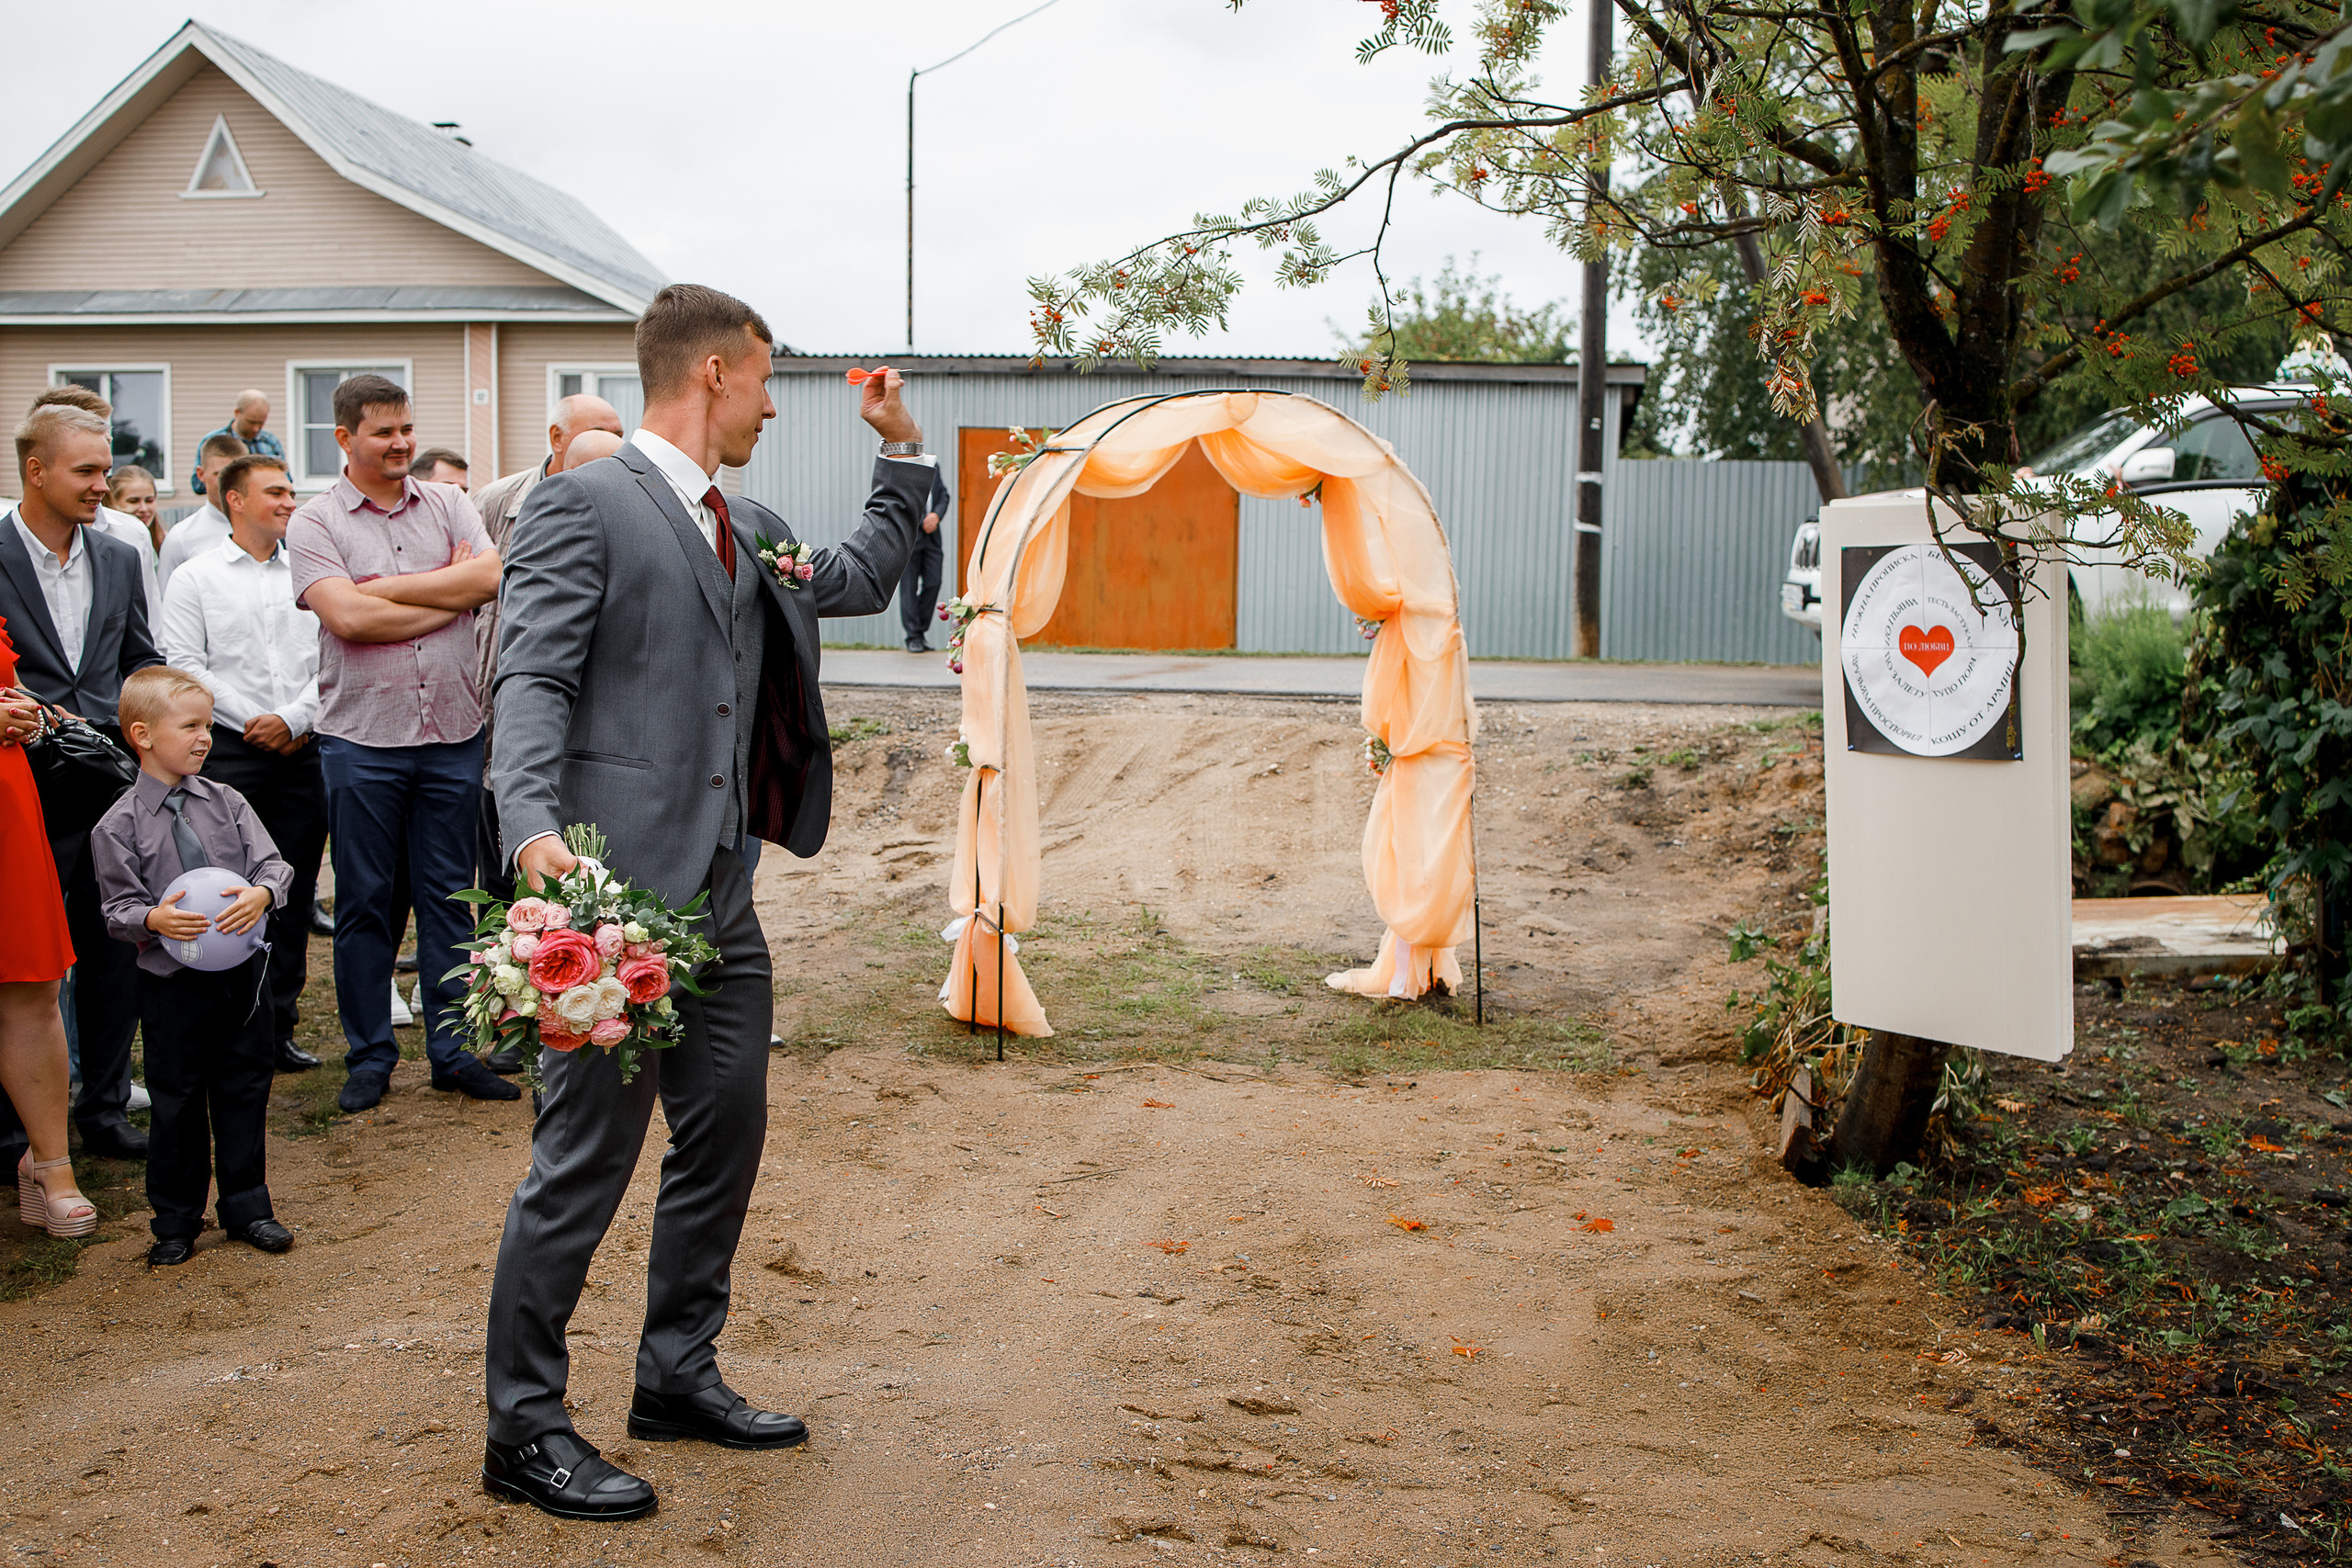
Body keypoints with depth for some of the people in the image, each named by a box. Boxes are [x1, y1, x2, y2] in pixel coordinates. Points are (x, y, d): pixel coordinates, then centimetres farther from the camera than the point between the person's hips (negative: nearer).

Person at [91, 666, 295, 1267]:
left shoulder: (225, 802, 2)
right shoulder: (119, 825, -6)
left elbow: (273, 863, -1)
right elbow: (117, 908, -6)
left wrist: (261, 894, -22)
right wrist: (153, 919, -26)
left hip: (241, 970, 3)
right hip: (171, 982, -3)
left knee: (245, 1088, 10)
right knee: (176, 1100, 7)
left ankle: (247, 1206, 25)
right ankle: (175, 1222, 22)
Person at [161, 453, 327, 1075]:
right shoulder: (195, 578, 4)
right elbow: (186, 666, -3)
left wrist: (292, 718, -8)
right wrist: (252, 723, -9)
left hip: (303, 750, 3)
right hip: (230, 751, -3)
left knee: (294, 894, 5)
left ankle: (280, 1024, 13)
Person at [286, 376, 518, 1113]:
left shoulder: (447, 504, 9)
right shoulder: (315, 521, -1)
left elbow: (492, 575, -9)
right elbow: (348, 617, -16)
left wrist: (383, 587, -11)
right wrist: (453, 594, -8)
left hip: (453, 733, 2)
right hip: (362, 739, -2)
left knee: (448, 895, 8)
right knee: (364, 902, 6)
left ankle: (453, 1049, 17)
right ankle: (369, 1056, 19)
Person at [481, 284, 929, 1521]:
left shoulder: (748, 528, 18)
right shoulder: (582, 504, -7)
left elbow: (861, 581, 33)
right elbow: (532, 680, -16)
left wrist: (902, 452, 23)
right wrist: (536, 831, -30)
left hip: (720, 897, 9)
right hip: (618, 891, -9)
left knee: (723, 1140, 16)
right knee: (584, 1163, -2)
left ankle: (678, 1377, 33)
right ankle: (524, 1432, 13)